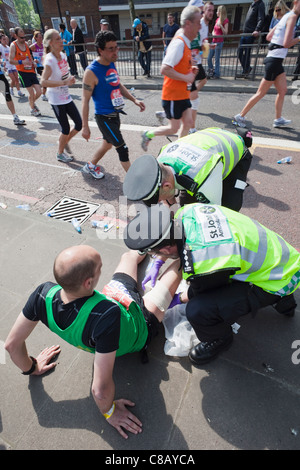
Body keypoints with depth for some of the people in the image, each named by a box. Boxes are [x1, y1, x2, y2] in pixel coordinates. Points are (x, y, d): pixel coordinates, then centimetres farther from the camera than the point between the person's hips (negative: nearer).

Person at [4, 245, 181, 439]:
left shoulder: (44, 294, -34)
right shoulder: (108, 315, -49)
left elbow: (12, 344, -18)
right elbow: (101, 390, -40)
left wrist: (32, 368, 3)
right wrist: (109, 412, -16)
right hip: (139, 333, -4)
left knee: (130, 255, 22)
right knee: (175, 270, 11)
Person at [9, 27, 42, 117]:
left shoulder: (26, 44, 12)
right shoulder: (13, 45, -8)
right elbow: (11, 61, -14)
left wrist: (33, 62, 9)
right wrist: (22, 62, -27)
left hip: (31, 71, 6)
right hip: (22, 72, -5)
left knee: (39, 92, 0)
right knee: (31, 93, -6)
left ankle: (32, 103, 30)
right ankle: (32, 109, 16)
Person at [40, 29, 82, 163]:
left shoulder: (63, 55, 5)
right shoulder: (49, 60, -19)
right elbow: (43, 82, -30)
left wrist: (70, 78, 4)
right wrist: (64, 82, -35)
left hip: (66, 97, 7)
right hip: (56, 100, -7)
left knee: (79, 124, 7)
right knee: (66, 129, -1)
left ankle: (64, 141, 33)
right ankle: (60, 153, 21)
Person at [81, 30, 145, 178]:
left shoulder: (112, 63, 6)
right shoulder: (92, 71, -18)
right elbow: (85, 100, -16)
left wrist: (134, 100, 8)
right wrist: (85, 127, -17)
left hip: (115, 114, 9)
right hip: (104, 117, -9)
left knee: (108, 143, 23)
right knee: (122, 148, -8)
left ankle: (91, 165, 45)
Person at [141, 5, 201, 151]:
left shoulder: (185, 43, 12)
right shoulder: (178, 43, -19)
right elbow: (165, 69, -28)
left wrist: (190, 69, 7)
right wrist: (186, 77, -21)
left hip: (182, 94, 9)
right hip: (173, 95, -9)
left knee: (188, 122, 7)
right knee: (174, 128, 0)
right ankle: (148, 135, 20)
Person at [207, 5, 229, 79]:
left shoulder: (225, 20, -6)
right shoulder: (217, 19, 14)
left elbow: (225, 33, -10)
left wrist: (220, 25, -22)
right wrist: (213, 33, 0)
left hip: (219, 42, -7)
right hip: (214, 41, 8)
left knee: (217, 59, -6)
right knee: (209, 58, 7)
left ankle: (216, 74, 3)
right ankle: (211, 72, 19)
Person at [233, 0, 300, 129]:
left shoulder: (286, 17, 14)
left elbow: (269, 37, 17)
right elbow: (287, 44, -20)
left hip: (276, 60, 10)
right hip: (274, 60, -10)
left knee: (283, 90, 11)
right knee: (261, 93, -4)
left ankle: (278, 120, 17)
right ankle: (240, 117, 2)